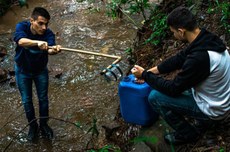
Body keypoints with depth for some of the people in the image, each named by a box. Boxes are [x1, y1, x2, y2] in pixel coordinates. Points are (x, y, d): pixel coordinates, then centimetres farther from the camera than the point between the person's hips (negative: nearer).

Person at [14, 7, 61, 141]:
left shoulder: (48, 34, -26)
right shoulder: (22, 27, -27)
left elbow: (50, 49, -46)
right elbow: (20, 41, -49)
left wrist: (54, 50, -71)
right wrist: (37, 42, -68)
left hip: (41, 70, 1)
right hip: (23, 71, 0)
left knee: (43, 99, 12)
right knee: (27, 100, 11)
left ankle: (43, 124, 35)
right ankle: (33, 125, 34)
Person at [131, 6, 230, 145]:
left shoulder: (199, 57, -35)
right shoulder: (207, 38, -8)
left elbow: (173, 89, -22)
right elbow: (180, 58, 7)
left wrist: (145, 75, -9)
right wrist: (150, 72, 7)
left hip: (213, 110, -8)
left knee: (155, 97, -7)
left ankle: (188, 133, 9)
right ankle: (201, 119, 20)